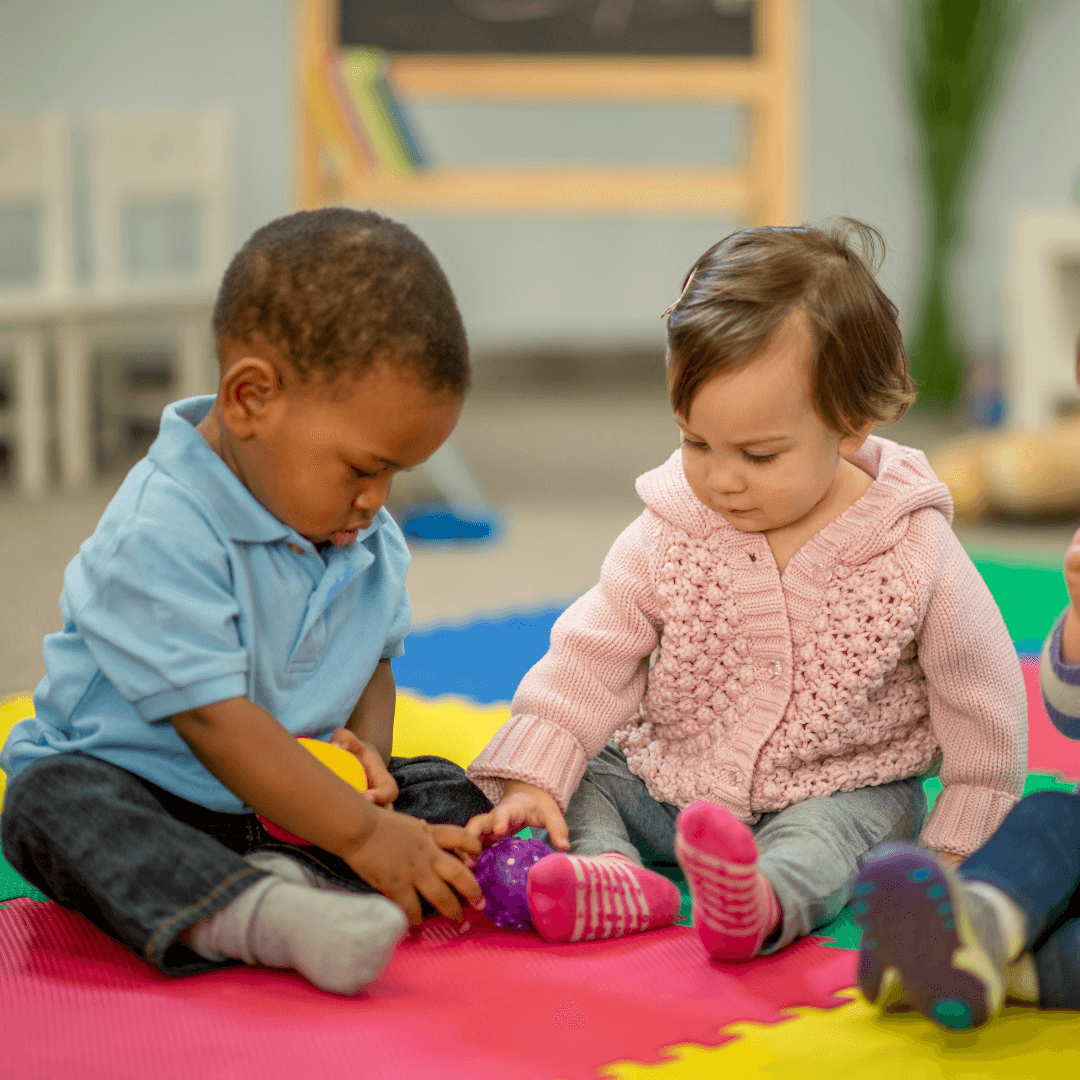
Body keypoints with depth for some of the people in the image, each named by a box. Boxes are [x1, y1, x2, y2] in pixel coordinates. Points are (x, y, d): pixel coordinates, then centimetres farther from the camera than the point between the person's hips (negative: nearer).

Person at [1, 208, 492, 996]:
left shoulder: (369, 541, 1)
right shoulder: (160, 534, -26)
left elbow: (374, 662, 13)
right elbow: (215, 720, -29)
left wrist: (366, 750, -12)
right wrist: (362, 833, -30)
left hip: (284, 796, 6)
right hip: (134, 786, -6)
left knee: (451, 794, -9)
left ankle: (286, 880, -35)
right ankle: (254, 916, -59)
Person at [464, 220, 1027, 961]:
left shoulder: (915, 553, -16)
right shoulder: (667, 537, -9)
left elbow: (981, 698, -6)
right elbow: (593, 659, -5)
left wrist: (958, 845, -4)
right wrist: (533, 775, -17)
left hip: (835, 795, -4)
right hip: (667, 781, 4)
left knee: (836, 832, -33)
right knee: (585, 778, -14)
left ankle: (765, 900, -61)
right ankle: (613, 876, -41)